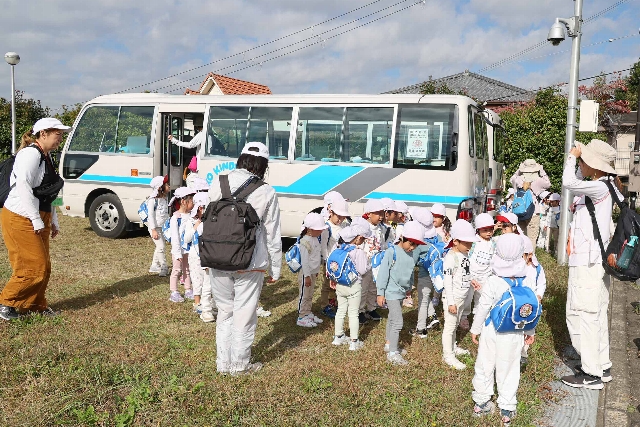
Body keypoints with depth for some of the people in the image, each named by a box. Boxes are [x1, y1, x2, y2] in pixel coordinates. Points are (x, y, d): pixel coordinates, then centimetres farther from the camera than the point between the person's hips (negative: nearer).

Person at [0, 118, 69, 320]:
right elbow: (23, 187, -23)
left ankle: (36, 305, 22)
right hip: (20, 219, -9)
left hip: (39, 220, 9)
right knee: (34, 266, -6)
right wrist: (36, 220, -23)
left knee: (43, 266, 10)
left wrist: (54, 220, 16)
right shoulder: (31, 154, -15)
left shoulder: (46, 157, 15)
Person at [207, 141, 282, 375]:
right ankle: (240, 364, 26)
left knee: (224, 311, 19)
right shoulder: (266, 192, -9)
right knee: (244, 315, 11)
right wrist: (276, 268, 6)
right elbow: (273, 236, -5)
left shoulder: (218, 183, -2)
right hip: (250, 264, -3)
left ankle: (223, 362, 31)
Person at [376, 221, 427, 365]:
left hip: (401, 292, 7)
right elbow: (383, 272, -16)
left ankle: (389, 344, 35)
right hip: (392, 292, -7)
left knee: (392, 319, 21)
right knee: (397, 321, -9)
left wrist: (409, 288, 24)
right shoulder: (392, 251, -18)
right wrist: (380, 293, -14)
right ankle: (392, 353, -3)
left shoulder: (412, 254, 2)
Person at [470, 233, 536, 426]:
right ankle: (507, 410, 19)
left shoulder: (492, 283, -15)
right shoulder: (525, 283, -9)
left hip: (491, 332, -1)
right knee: (509, 369, 11)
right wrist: (530, 332, 15)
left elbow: (483, 309, -9)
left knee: (485, 366, 13)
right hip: (514, 335, 1)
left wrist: (475, 329, 4)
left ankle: (481, 403, 26)